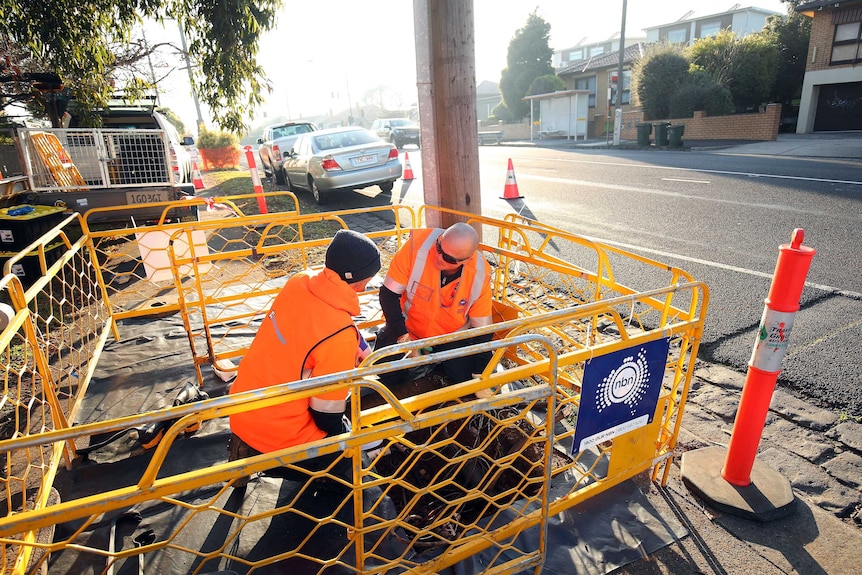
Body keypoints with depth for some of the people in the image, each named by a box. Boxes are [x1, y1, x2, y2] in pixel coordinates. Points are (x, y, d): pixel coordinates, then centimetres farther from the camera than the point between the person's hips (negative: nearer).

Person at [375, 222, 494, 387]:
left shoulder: (480, 274, -25)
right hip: (408, 328, 0)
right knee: (388, 376, -10)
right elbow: (389, 293, -20)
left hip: (452, 336, 1)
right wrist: (403, 337, -24)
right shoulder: (418, 244, -31)